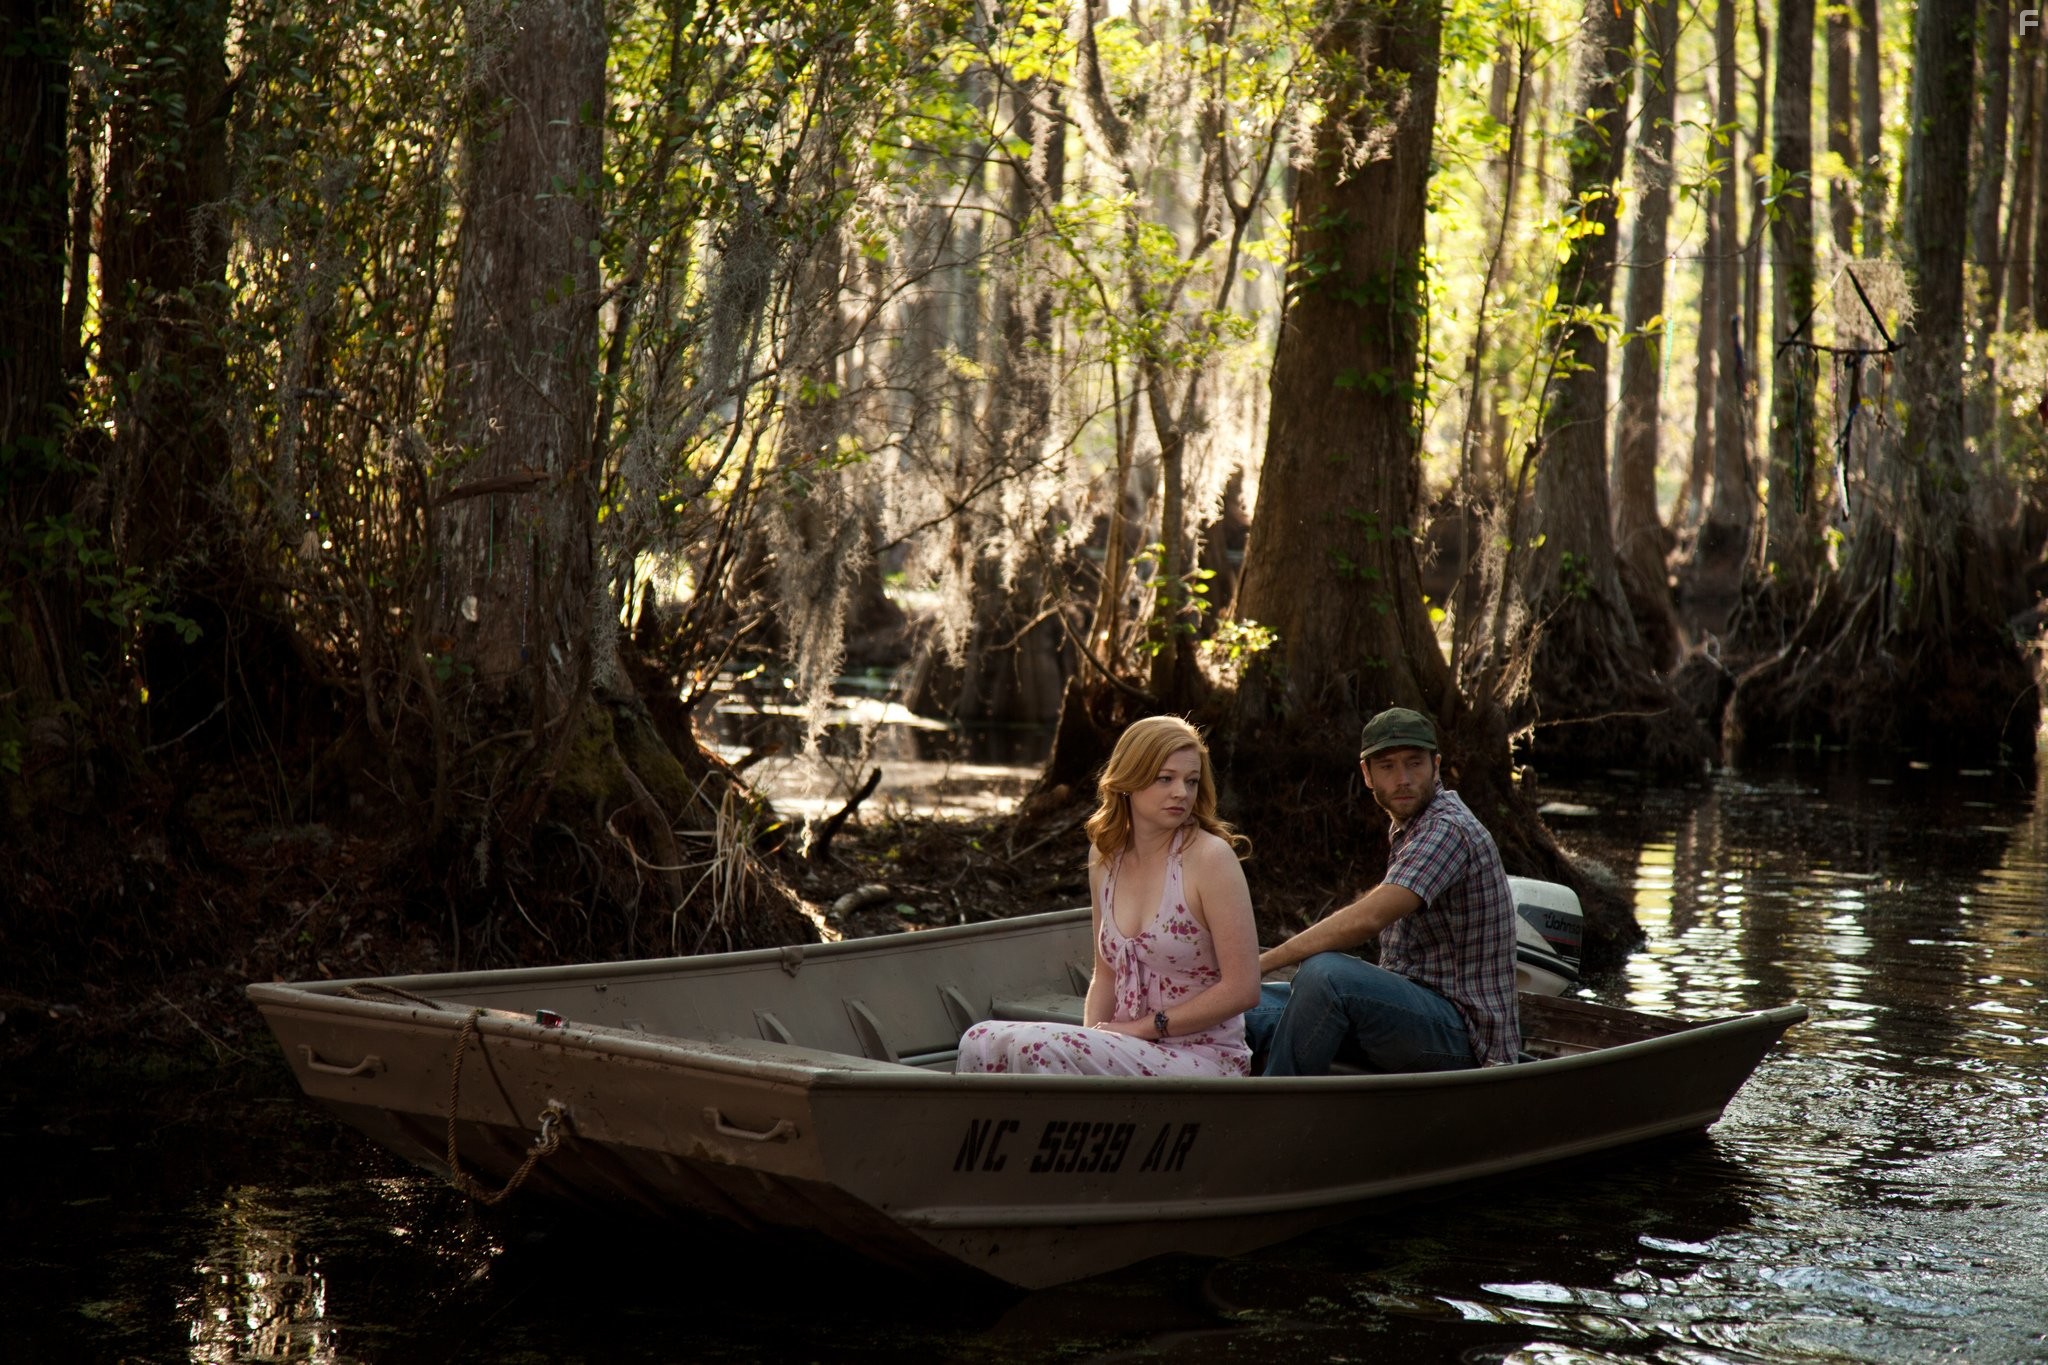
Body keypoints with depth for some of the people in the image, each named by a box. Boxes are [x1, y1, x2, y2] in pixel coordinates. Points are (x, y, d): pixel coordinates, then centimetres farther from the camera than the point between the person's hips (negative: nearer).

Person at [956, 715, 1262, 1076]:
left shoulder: (1209, 857, -11)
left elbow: (1242, 988, -13)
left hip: (1203, 1060, -6)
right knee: (982, 1043, -16)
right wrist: (1089, 1040, -3)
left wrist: (1144, 1026, -11)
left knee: (1038, 1047, -27)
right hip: (1132, 1050, 6)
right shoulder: (1105, 856, 9)